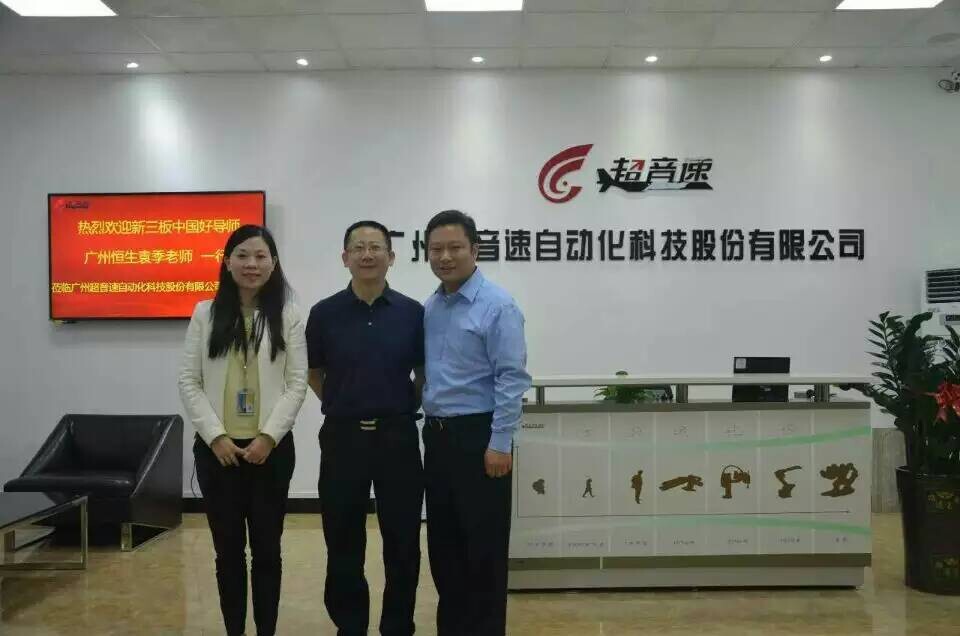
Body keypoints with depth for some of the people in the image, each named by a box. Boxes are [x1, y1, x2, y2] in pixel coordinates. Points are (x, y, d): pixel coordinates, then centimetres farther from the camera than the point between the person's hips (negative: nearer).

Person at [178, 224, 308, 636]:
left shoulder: (288, 316, 1)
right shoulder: (205, 313, 4)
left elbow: (297, 383, -3)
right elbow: (188, 382, 1)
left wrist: (268, 436, -12)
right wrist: (215, 436, -9)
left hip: (271, 447, -1)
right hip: (217, 448, 1)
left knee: (267, 548, 8)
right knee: (228, 549, 9)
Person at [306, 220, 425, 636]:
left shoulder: (412, 313, 0)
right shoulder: (325, 313, -1)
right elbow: (314, 373, 12)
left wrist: (404, 411, 7)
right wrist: (342, 408, 9)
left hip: (397, 437, 0)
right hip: (343, 438, 0)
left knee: (402, 544, 7)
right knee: (343, 545, 8)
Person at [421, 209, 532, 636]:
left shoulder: (497, 306, -11)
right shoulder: (428, 308, 10)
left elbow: (511, 379, -15)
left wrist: (500, 443, -18)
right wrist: (431, 429, 10)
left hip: (477, 437, -7)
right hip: (437, 436, 7)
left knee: (483, 545, 3)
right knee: (442, 540, 15)